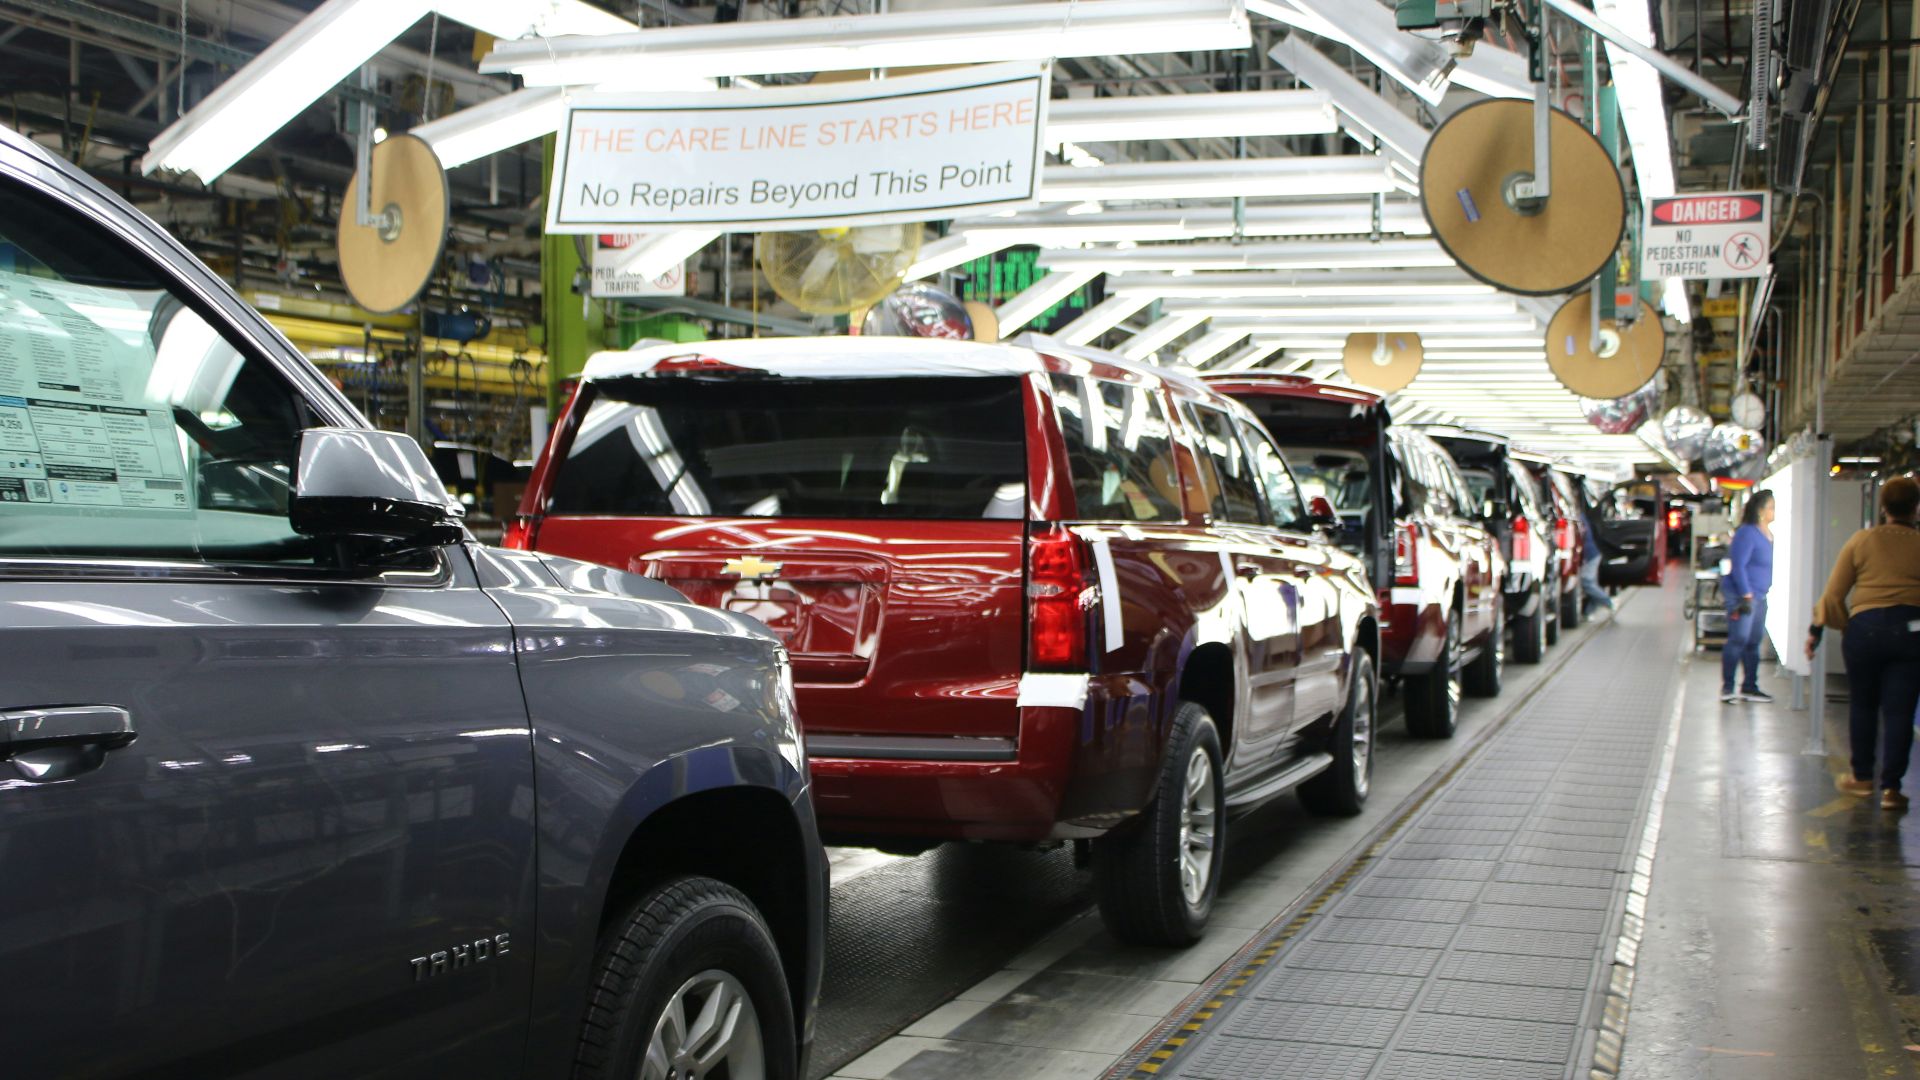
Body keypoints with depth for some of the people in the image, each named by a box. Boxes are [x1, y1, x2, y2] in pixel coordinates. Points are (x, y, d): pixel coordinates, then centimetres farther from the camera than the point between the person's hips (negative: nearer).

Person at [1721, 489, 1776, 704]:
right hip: (1741, 595, -9)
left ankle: (1750, 687, 18)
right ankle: (1727, 687, -4)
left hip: (1759, 596, 9)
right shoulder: (1747, 533, -14)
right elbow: (1738, 566, -18)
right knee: (1739, 639, -10)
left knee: (1754, 641, 11)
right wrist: (1746, 595, -20)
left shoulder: (1769, 534, 13)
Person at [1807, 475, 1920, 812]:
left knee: (1862, 705, 15)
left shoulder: (1862, 540, 2)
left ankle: (1862, 777, 25)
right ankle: (1891, 787, 2)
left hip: (1866, 628, 0)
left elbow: (1834, 594, 1)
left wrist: (1816, 629, 10)